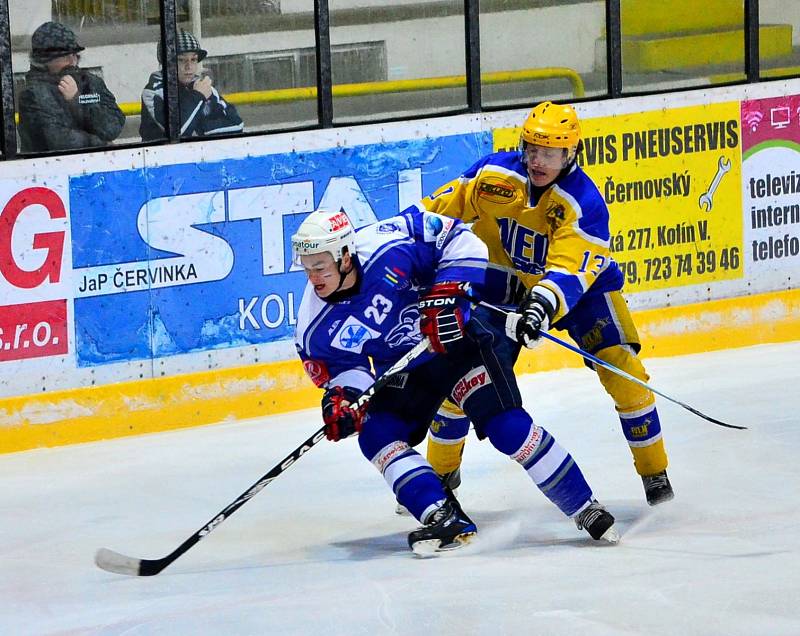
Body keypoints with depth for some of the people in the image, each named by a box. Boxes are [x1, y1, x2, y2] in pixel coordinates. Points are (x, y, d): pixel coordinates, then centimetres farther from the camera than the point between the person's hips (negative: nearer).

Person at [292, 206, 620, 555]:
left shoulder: (387, 248, -31)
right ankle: (445, 519, -16)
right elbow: (342, 365, -3)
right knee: (376, 435, -16)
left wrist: (448, 293, -33)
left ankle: (585, 509, -3)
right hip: (403, 371, 5)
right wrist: (343, 396, -24)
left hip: (458, 336, -5)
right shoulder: (317, 325, -16)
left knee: (506, 424, -16)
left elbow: (457, 238, -23)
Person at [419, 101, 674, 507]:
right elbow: (441, 209, -5)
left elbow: (570, 270, -41)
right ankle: (441, 470, 14)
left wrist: (543, 306, -57)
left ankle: (654, 470, 2)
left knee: (620, 366, -16)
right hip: (506, 277, 2)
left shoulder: (585, 202, -29)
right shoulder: (494, 174, -19)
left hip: (583, 281, -2)